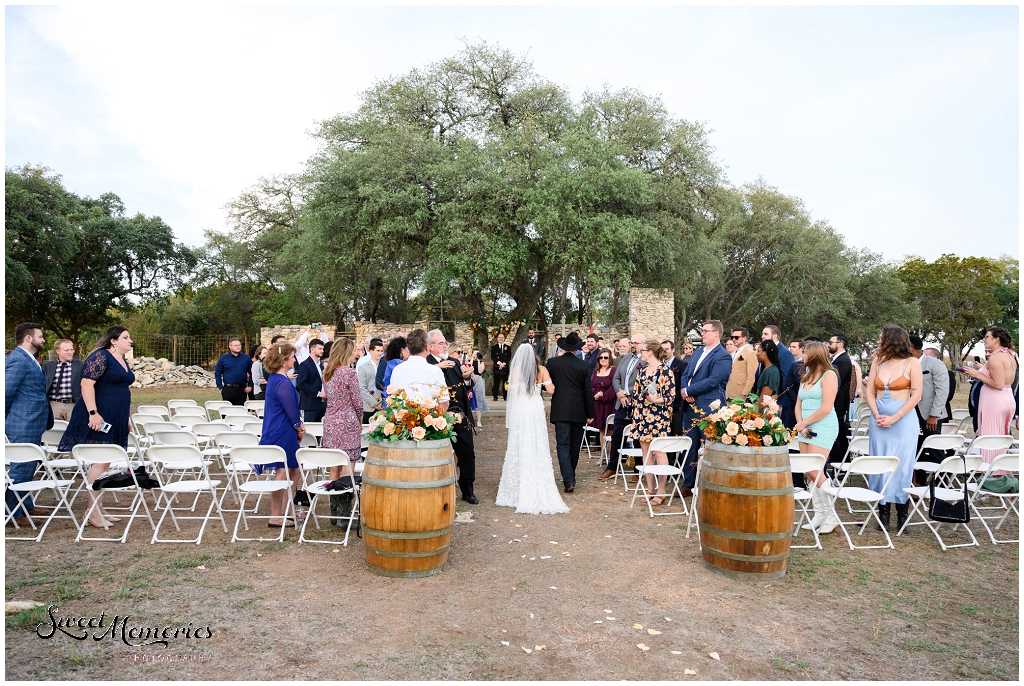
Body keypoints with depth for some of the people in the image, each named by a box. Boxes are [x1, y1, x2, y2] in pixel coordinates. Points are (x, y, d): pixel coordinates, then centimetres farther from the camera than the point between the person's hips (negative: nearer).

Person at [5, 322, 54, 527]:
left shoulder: (29, 360, 14)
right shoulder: (18, 360, -17)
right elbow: (6, 392, -20)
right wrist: (8, 418, -8)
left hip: (31, 425, 10)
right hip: (23, 427, -10)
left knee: (27, 469, 19)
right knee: (20, 470, -3)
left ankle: (26, 506, 31)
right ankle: (12, 514, 6)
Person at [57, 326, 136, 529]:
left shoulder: (123, 361, 17)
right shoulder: (101, 356, -11)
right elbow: (87, 384, -19)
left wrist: (126, 419, 24)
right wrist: (93, 413, -25)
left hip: (114, 421, 9)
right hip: (98, 419, -9)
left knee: (105, 464, 11)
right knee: (100, 462, -9)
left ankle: (99, 507, 17)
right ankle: (92, 511, -3)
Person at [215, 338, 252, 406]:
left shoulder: (246, 358, 6)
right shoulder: (223, 358, 4)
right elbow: (217, 373, 6)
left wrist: (250, 386, 1)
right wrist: (220, 387, -1)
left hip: (242, 390, 1)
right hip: (228, 389, -1)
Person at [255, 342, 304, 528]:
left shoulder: (274, 379, 12)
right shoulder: (283, 383, -21)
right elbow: (291, 411, -18)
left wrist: (298, 427, 4)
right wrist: (299, 429, 0)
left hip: (276, 432, 11)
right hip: (283, 434, -11)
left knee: (294, 472, 17)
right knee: (283, 474, -1)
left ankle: (282, 513, 23)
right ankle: (276, 517, 10)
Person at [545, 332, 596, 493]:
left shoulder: (553, 362, -5)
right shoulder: (582, 365, -3)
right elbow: (588, 391, -1)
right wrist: (590, 414, 6)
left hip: (560, 410, -2)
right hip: (578, 411, 2)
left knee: (563, 445, -3)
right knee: (574, 445, 15)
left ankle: (568, 480, -15)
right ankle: (570, 476, 28)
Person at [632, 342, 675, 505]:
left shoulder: (665, 371, -8)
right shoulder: (642, 370, 13)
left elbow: (671, 395, -10)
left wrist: (657, 400, -26)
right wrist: (635, 413, 10)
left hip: (658, 416, -7)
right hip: (642, 415, 7)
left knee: (659, 451, -4)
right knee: (646, 450, 8)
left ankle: (661, 491, 3)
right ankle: (650, 488, 17)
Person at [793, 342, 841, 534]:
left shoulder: (828, 375, -7)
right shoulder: (805, 377, 18)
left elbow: (826, 408, -15)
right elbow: (798, 404, 15)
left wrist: (804, 423, -8)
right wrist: (800, 424, -2)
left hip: (823, 428, -8)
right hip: (805, 429, 8)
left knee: (815, 471, -12)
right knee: (810, 474, 5)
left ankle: (830, 517, -3)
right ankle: (819, 515, 10)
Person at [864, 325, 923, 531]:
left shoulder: (912, 363, -3)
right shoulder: (878, 361, 8)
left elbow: (916, 395, -8)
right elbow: (870, 392, 7)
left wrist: (894, 418, -13)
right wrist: (877, 415, -8)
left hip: (904, 421, -4)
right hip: (879, 420, 4)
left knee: (902, 466, 1)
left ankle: (903, 514, 11)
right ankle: (883, 512, 12)